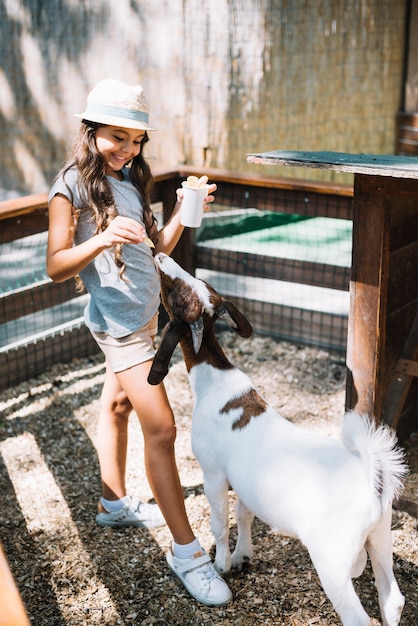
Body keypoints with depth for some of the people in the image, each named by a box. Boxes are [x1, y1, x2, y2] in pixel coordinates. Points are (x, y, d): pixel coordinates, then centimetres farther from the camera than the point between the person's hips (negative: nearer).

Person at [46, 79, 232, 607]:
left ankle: (114, 504, 40)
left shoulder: (130, 179, 8)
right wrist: (99, 241, -33)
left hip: (145, 313, 8)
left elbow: (158, 246, 11)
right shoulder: (72, 185, -13)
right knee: (161, 428, -9)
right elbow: (56, 266, -16)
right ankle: (186, 550, -1)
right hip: (118, 319, -8)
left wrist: (183, 210, -5)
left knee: (117, 404, 22)